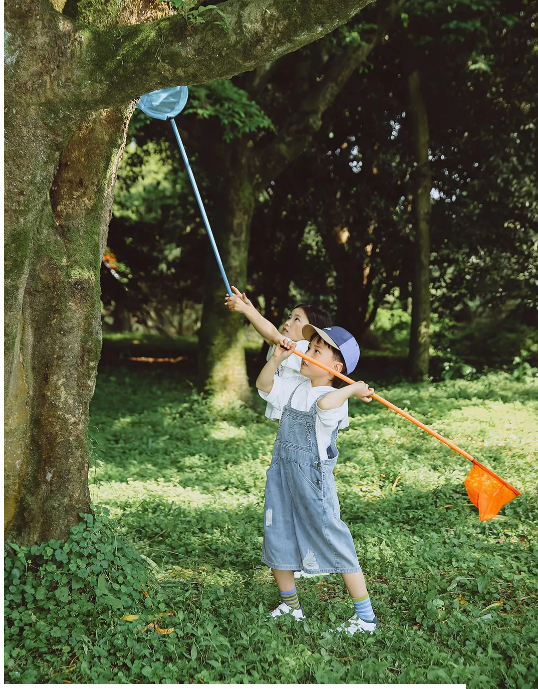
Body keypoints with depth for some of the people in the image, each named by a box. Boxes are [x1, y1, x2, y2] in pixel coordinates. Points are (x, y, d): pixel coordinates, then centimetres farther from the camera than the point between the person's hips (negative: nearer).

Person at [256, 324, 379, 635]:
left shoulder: (336, 398, -17)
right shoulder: (295, 386, 7)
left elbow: (324, 404, -40)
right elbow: (264, 386, 10)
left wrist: (353, 389, -28)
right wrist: (277, 358, -3)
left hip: (313, 480, -8)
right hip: (281, 476, 8)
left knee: (335, 544, -4)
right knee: (276, 542, 15)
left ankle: (366, 618, 8)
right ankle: (291, 606, 35)